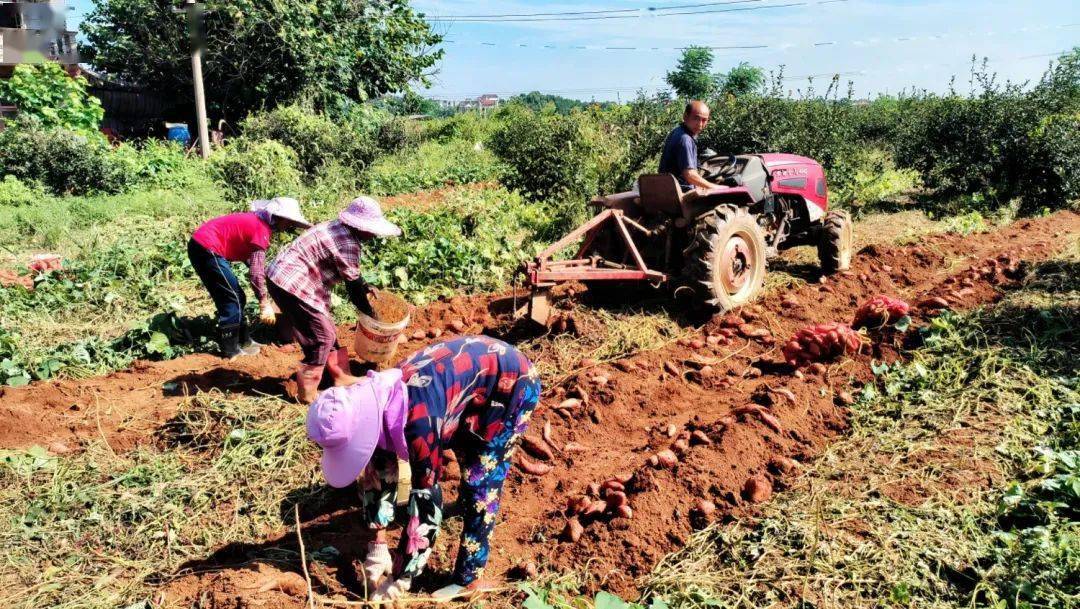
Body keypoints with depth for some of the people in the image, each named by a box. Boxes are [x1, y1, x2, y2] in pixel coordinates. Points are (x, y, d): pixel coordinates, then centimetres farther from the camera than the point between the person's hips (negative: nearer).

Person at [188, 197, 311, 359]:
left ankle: (243, 341, 25)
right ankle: (230, 350, 4)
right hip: (207, 249, -10)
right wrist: (265, 303, -17)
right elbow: (256, 270, -20)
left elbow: (252, 259, 20)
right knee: (233, 299, -3)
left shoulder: (257, 220, 13)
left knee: (235, 297, 15)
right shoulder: (261, 229, -17)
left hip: (200, 245, 10)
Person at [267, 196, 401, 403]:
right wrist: (369, 313, -1)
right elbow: (353, 285, -13)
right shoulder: (347, 243, -21)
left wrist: (365, 288, 19)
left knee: (326, 330, 17)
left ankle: (341, 377, 28)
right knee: (322, 337, -2)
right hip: (292, 285, -10)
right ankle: (307, 393, 9)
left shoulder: (339, 229, 8)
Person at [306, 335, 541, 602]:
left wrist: (400, 579, -17)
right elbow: (377, 474, 0)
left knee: (479, 483, -5)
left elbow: (425, 502, -27)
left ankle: (468, 579, 9)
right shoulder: (371, 406, -12)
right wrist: (377, 547, -1)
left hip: (512, 381, -7)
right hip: (477, 365, 7)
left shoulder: (417, 422, -36)